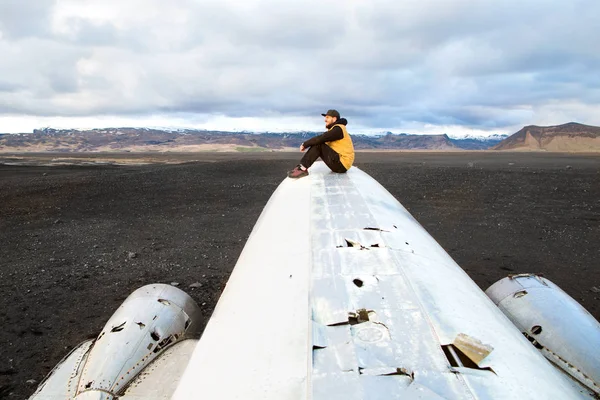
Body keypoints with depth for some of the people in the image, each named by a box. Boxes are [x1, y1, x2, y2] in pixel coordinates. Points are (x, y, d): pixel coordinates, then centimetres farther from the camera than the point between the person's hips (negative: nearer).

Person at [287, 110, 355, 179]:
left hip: (342, 165, -10)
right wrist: (306, 144, -1)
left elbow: (320, 138, -23)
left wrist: (305, 144, -11)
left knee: (318, 145, -18)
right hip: (338, 162, 10)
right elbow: (321, 140, 15)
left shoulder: (338, 129, -14)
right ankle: (301, 166, -7)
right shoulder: (334, 129, 16)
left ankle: (303, 169, -19)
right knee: (316, 144, 4)